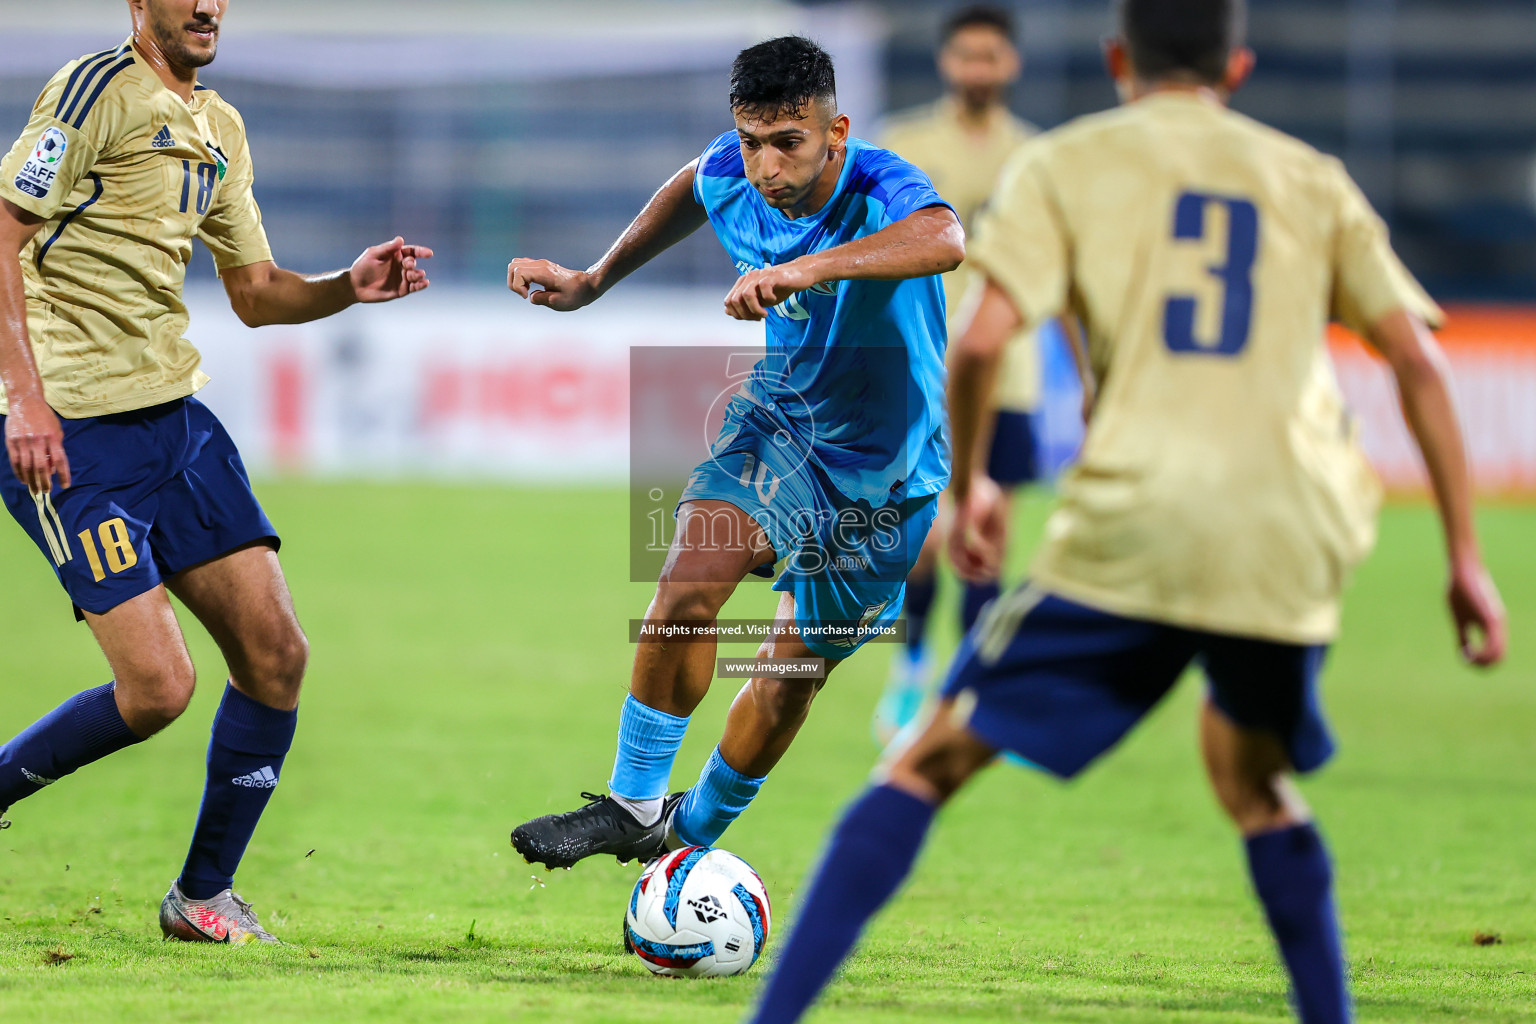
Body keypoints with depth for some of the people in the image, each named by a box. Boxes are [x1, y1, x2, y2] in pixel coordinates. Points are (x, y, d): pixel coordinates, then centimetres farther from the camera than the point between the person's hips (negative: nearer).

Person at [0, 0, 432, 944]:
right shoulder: (102, 89, -10)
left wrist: (348, 288, 3)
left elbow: (255, 291, 23)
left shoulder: (219, 129, 16)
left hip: (176, 417, 8)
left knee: (277, 655, 0)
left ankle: (204, 895, 14)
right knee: (158, 687, -15)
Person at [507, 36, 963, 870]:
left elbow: (943, 241, -58)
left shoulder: (883, 191, -32)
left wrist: (809, 268, -71)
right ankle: (634, 808, -8)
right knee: (689, 583, -23)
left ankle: (694, 834, 32)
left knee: (789, 681, 7)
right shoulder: (730, 175, -15)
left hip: (882, 471, -3)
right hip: (779, 418, 3)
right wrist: (592, 284, 15)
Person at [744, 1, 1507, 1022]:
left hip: (1131, 530, -3)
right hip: (1294, 543, 3)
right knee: (1253, 775, 30)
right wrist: (1466, 558, 13)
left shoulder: (1066, 164, 10)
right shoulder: (1312, 181, 19)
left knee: (932, 763, 3)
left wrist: (964, 486, 12)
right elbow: (1419, 361, 11)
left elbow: (980, 340, -4)